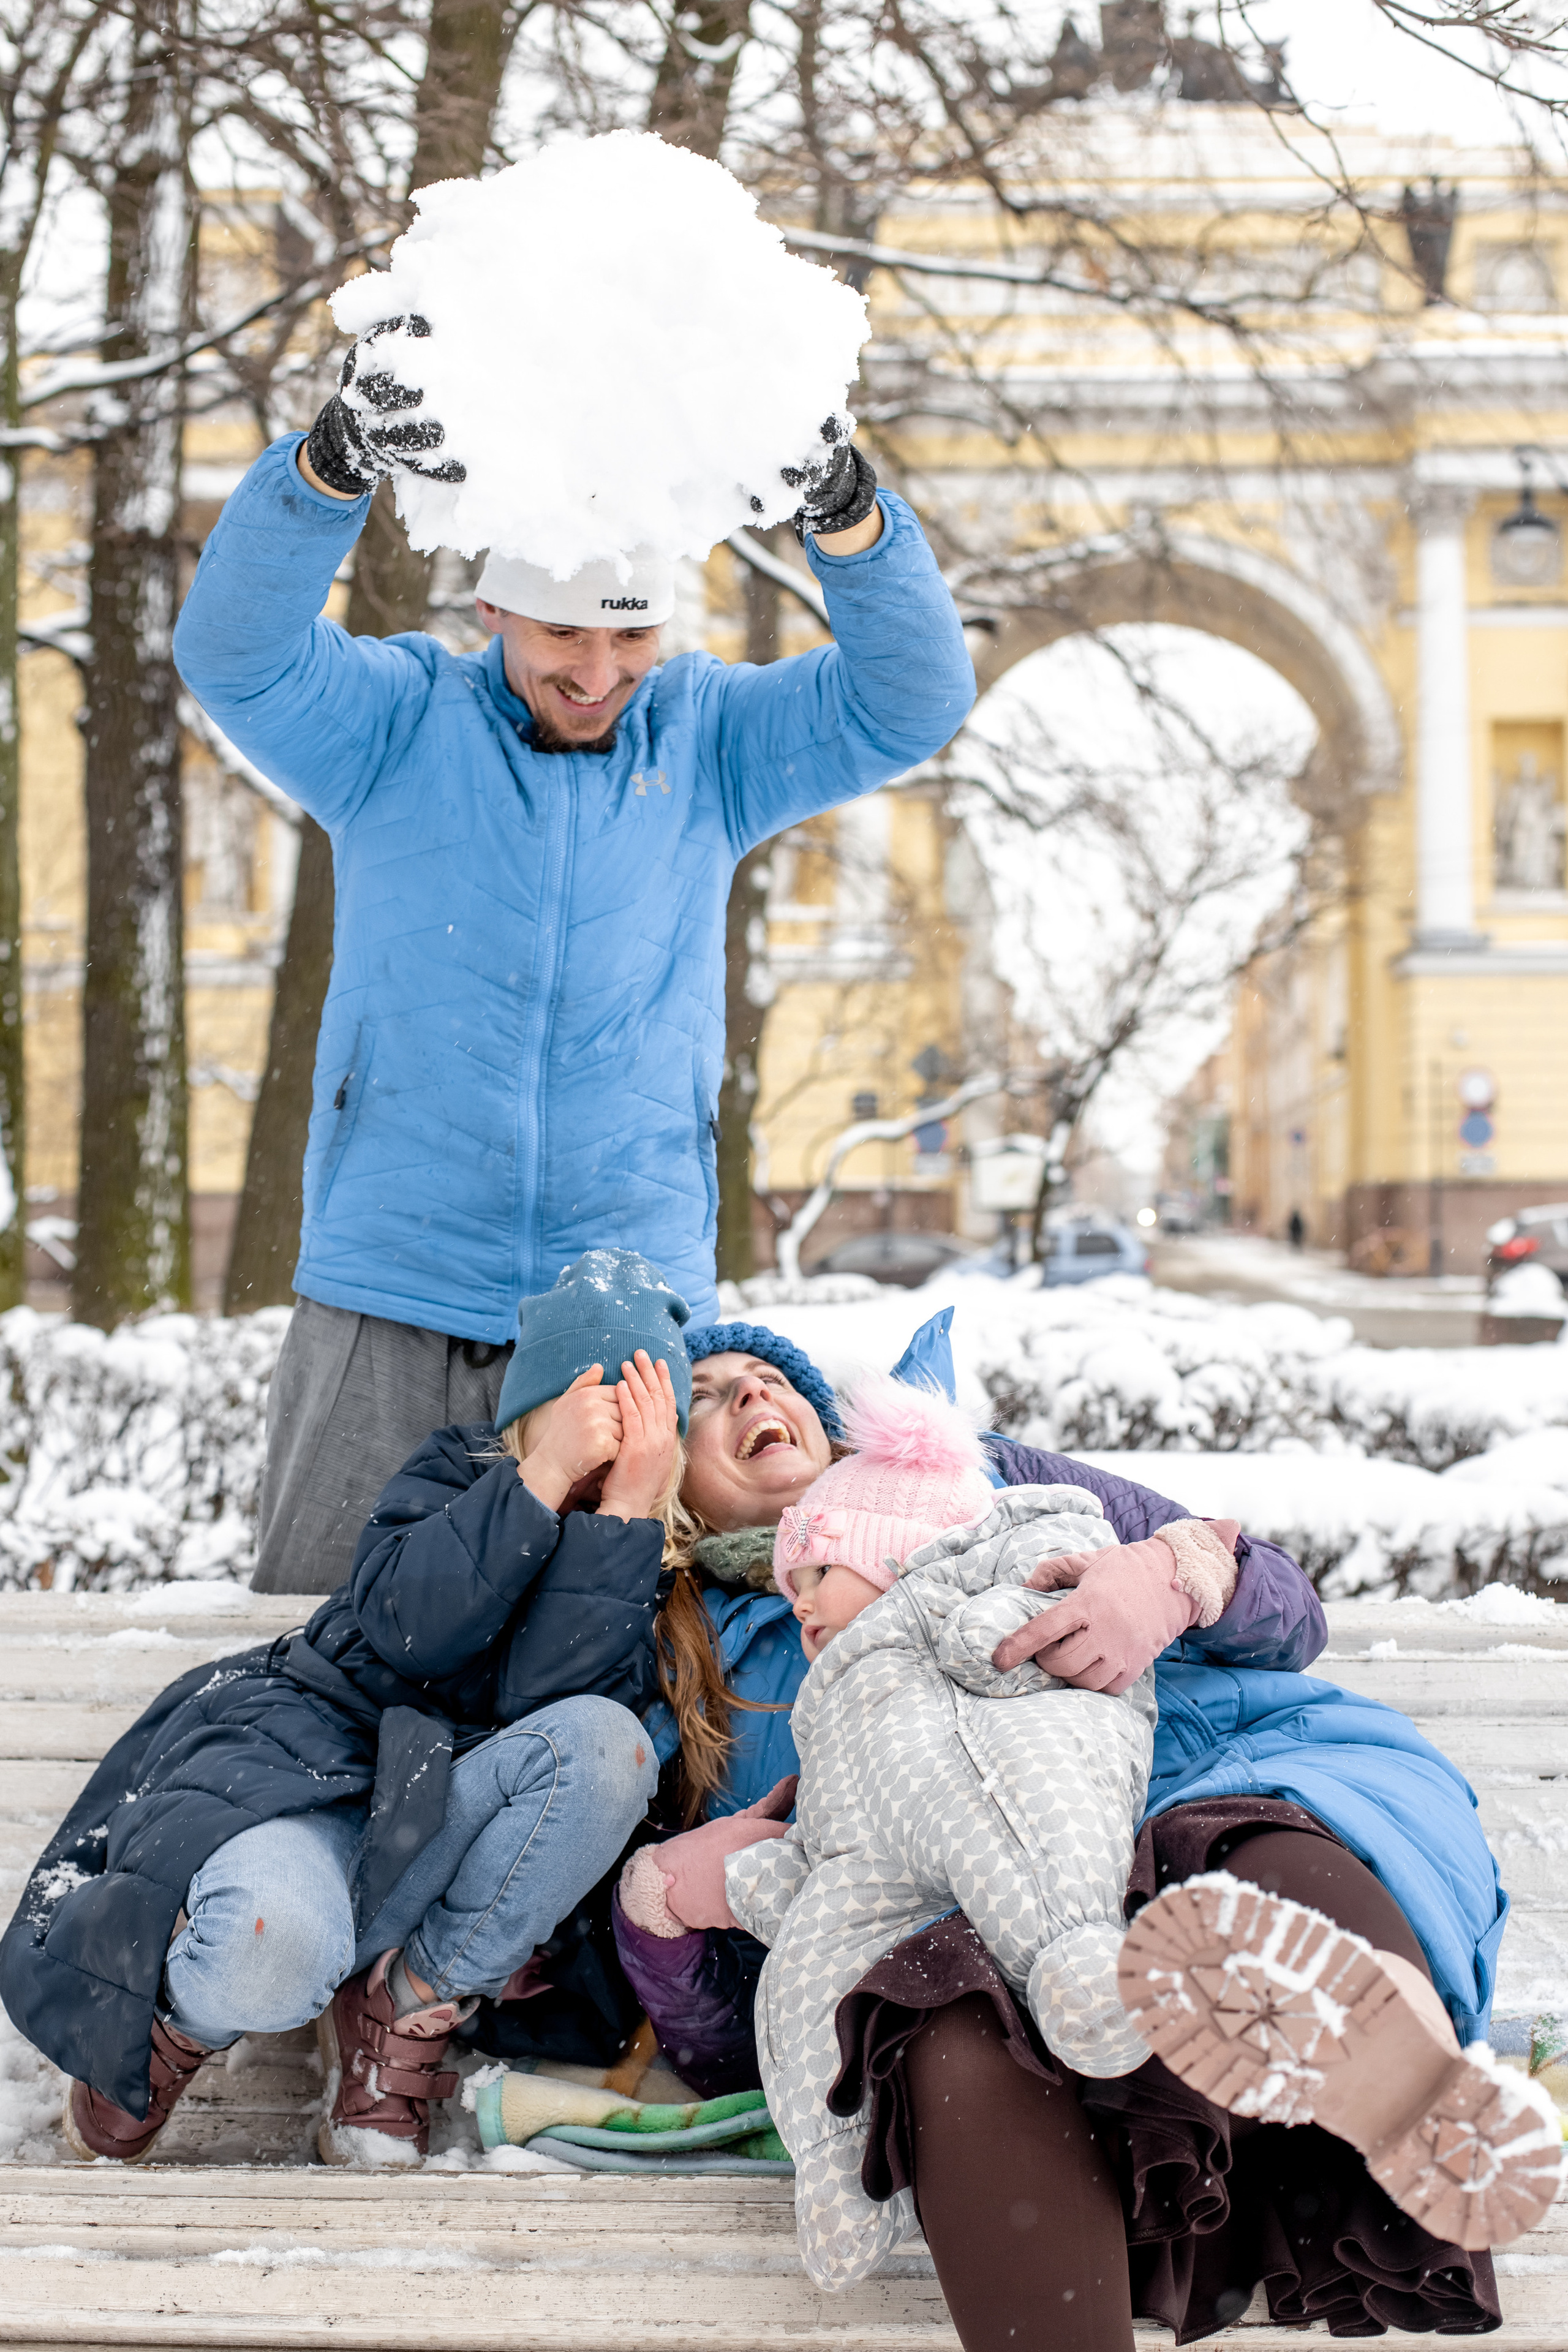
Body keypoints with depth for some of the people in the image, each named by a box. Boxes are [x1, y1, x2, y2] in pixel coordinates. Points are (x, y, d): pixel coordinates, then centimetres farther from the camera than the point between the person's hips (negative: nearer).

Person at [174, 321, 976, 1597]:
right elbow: (235, 649, -15)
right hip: (389, 1308, -1)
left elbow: (909, 700, -6)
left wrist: (844, 509, -25)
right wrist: (341, 457, -33)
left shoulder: (711, 740, 7)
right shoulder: (398, 724, 2)